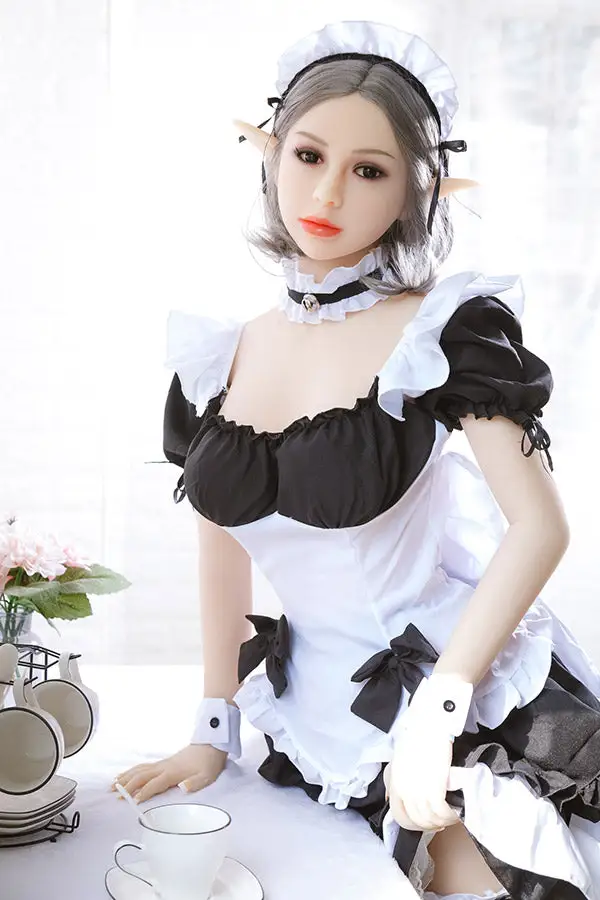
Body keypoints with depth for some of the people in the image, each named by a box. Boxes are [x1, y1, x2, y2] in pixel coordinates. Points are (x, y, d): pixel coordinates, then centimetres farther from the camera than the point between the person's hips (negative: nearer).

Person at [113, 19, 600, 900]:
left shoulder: (444, 328, -13)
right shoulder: (220, 356, 2)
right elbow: (222, 541, 9)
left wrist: (435, 710, -25)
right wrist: (215, 729, 8)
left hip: (472, 709, -4)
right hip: (314, 714, 5)